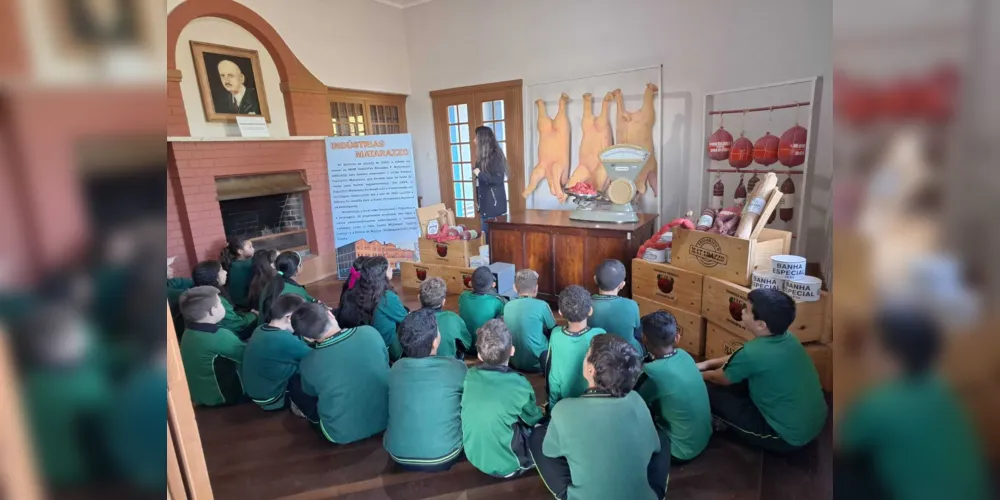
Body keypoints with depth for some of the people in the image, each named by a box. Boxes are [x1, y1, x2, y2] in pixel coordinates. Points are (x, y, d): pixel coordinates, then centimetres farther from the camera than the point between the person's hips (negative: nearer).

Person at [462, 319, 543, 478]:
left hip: (474, 456, 5)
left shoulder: (468, 376, -14)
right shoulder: (519, 385, -25)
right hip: (506, 465, -4)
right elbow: (533, 419, -6)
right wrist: (541, 412, 17)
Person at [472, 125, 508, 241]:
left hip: (494, 203, -9)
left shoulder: (495, 156, -13)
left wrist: (479, 173, -16)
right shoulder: (483, 157, 13)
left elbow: (499, 179, -21)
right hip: (485, 202, 9)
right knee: (487, 234, 12)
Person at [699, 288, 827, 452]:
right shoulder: (786, 339, -5)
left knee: (709, 389, -6)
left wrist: (701, 375, 12)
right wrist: (708, 363, 16)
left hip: (788, 437, -8)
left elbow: (722, 379, -8)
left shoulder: (753, 353, -29)